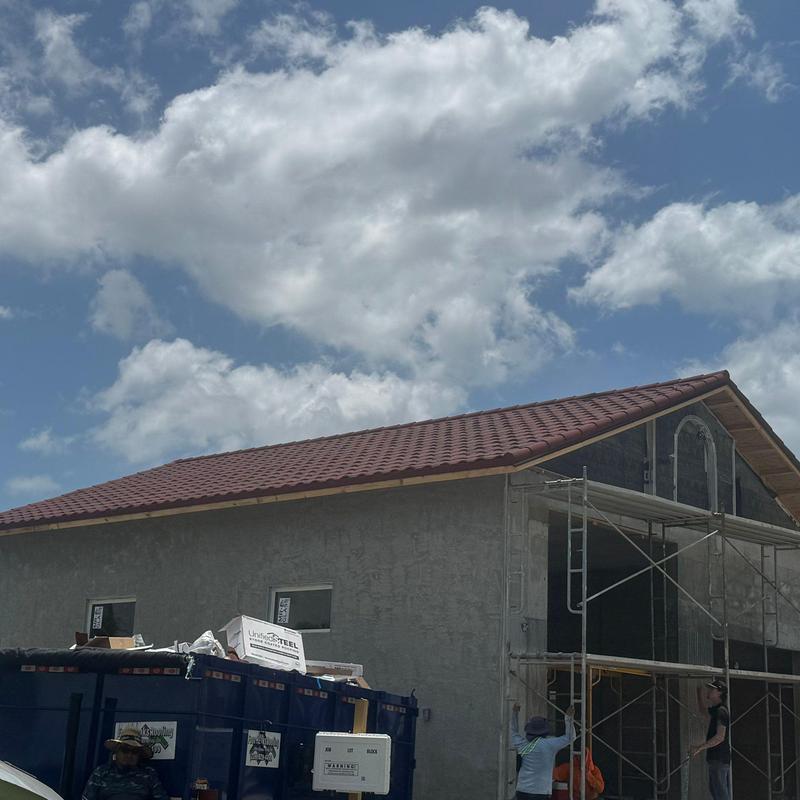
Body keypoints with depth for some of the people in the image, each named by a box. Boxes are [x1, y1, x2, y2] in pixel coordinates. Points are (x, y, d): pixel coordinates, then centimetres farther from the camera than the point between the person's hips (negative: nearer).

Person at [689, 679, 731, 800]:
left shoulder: (721, 711, -14)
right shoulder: (716, 710, 15)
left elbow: (720, 737, -22)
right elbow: (702, 707, 37)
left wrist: (700, 747, -26)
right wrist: (699, 690, 26)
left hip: (719, 759, -10)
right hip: (717, 758, 10)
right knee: (714, 790, 14)